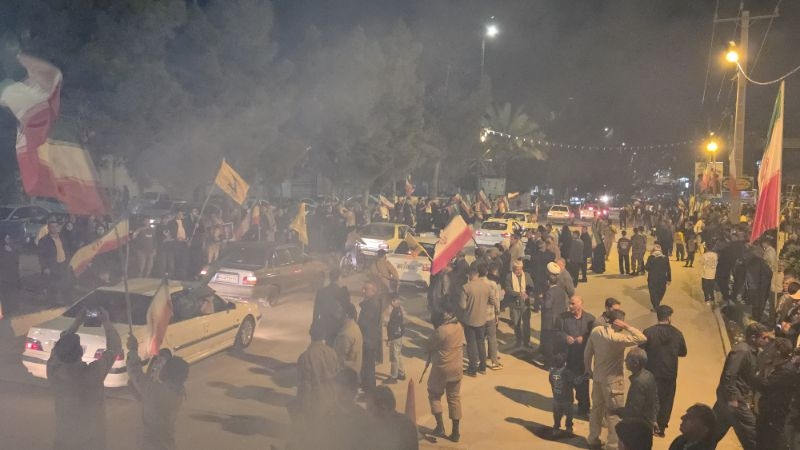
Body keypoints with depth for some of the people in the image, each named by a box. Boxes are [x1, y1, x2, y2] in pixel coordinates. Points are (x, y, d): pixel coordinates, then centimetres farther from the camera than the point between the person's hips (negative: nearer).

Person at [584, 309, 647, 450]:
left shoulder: (595, 331, -6)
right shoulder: (617, 338, -25)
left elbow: (587, 354, 4)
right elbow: (642, 338, -26)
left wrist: (589, 371, 17)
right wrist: (627, 326, -22)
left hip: (597, 377, 7)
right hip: (613, 380, -7)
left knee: (597, 409, 19)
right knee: (613, 413, 6)